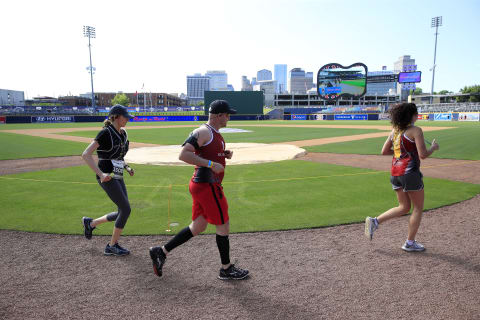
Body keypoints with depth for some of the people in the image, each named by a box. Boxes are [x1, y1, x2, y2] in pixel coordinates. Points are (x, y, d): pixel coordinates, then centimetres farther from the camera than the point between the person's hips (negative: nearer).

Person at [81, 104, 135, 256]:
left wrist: (127, 167, 11)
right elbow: (86, 154, -19)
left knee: (123, 212, 9)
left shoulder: (123, 133, 11)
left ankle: (90, 223, 31)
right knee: (126, 209, -10)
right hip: (106, 178, -8)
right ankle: (111, 247, 6)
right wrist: (101, 174, -27)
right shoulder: (105, 133, -13)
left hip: (118, 177, 8)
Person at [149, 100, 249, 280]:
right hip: (207, 186, -10)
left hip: (202, 185, 10)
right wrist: (211, 164, -25)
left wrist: (225, 154, 10)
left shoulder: (215, 133, 17)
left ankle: (161, 252, 23)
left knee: (198, 227, 16)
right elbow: (183, 155, -23)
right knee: (223, 226, 3)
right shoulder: (203, 131, -15)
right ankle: (226, 269, 19)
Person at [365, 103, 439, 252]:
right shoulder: (416, 130, -9)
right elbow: (423, 155, -13)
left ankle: (375, 221, 3)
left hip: (395, 172, 7)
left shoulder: (395, 130, 11)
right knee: (418, 208, 11)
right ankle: (410, 243, 17)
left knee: (404, 207, 18)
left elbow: (384, 151, 13)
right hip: (409, 172, -7)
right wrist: (433, 147, 6)